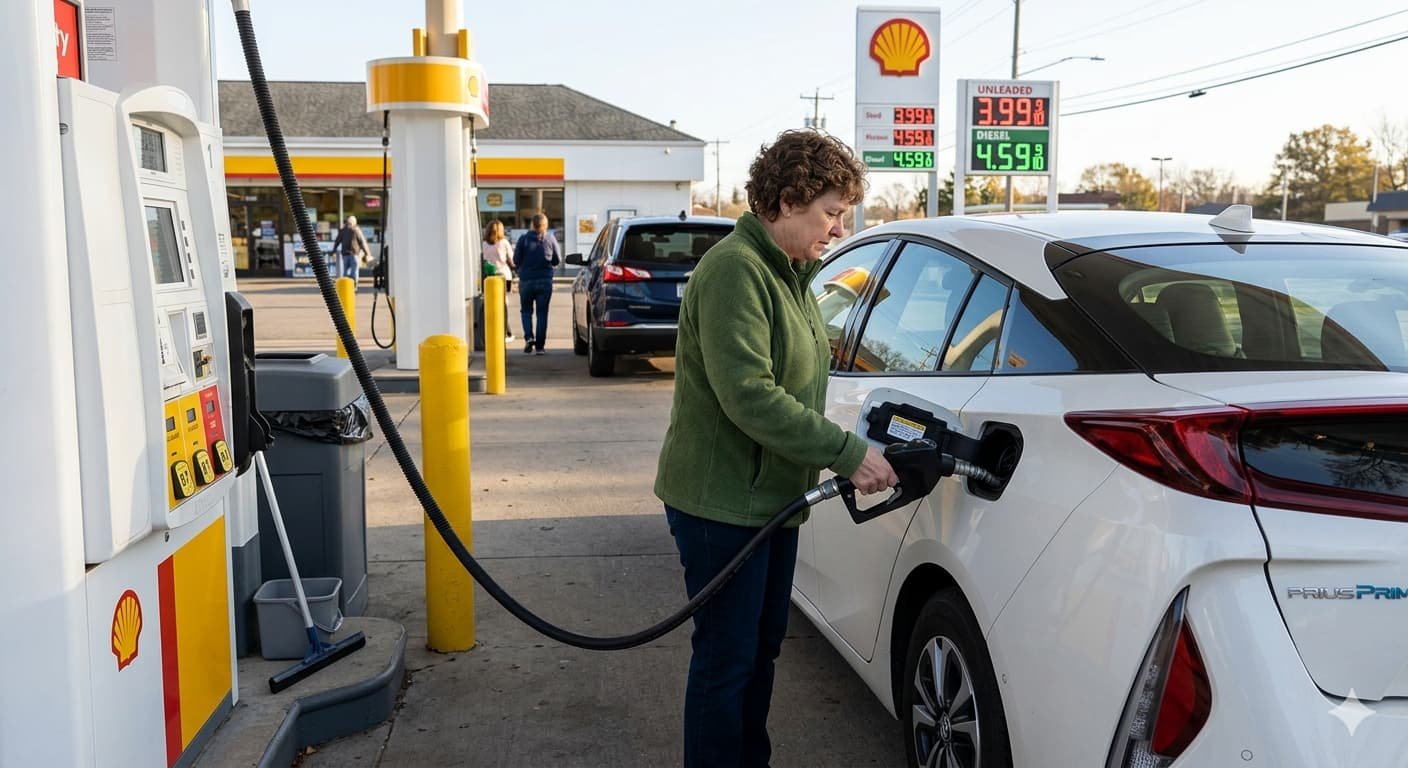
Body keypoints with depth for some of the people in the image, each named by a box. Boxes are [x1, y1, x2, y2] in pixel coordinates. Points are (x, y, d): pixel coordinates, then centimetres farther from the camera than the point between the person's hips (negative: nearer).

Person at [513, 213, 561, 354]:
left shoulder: (524, 239, -6)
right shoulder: (551, 239, -2)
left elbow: (516, 260, -4)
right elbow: (558, 260, 4)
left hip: (526, 280, -1)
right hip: (545, 280, 1)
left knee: (526, 310, 14)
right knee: (542, 312, 7)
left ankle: (529, 337, -6)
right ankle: (539, 345, 4)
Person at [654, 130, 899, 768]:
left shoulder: (789, 272, 14)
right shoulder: (735, 269, -19)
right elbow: (748, 396, -26)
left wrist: (845, 454, 7)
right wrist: (848, 453, -24)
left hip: (771, 497, 10)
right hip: (721, 502, -10)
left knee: (762, 647, 20)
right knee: (727, 659, 0)